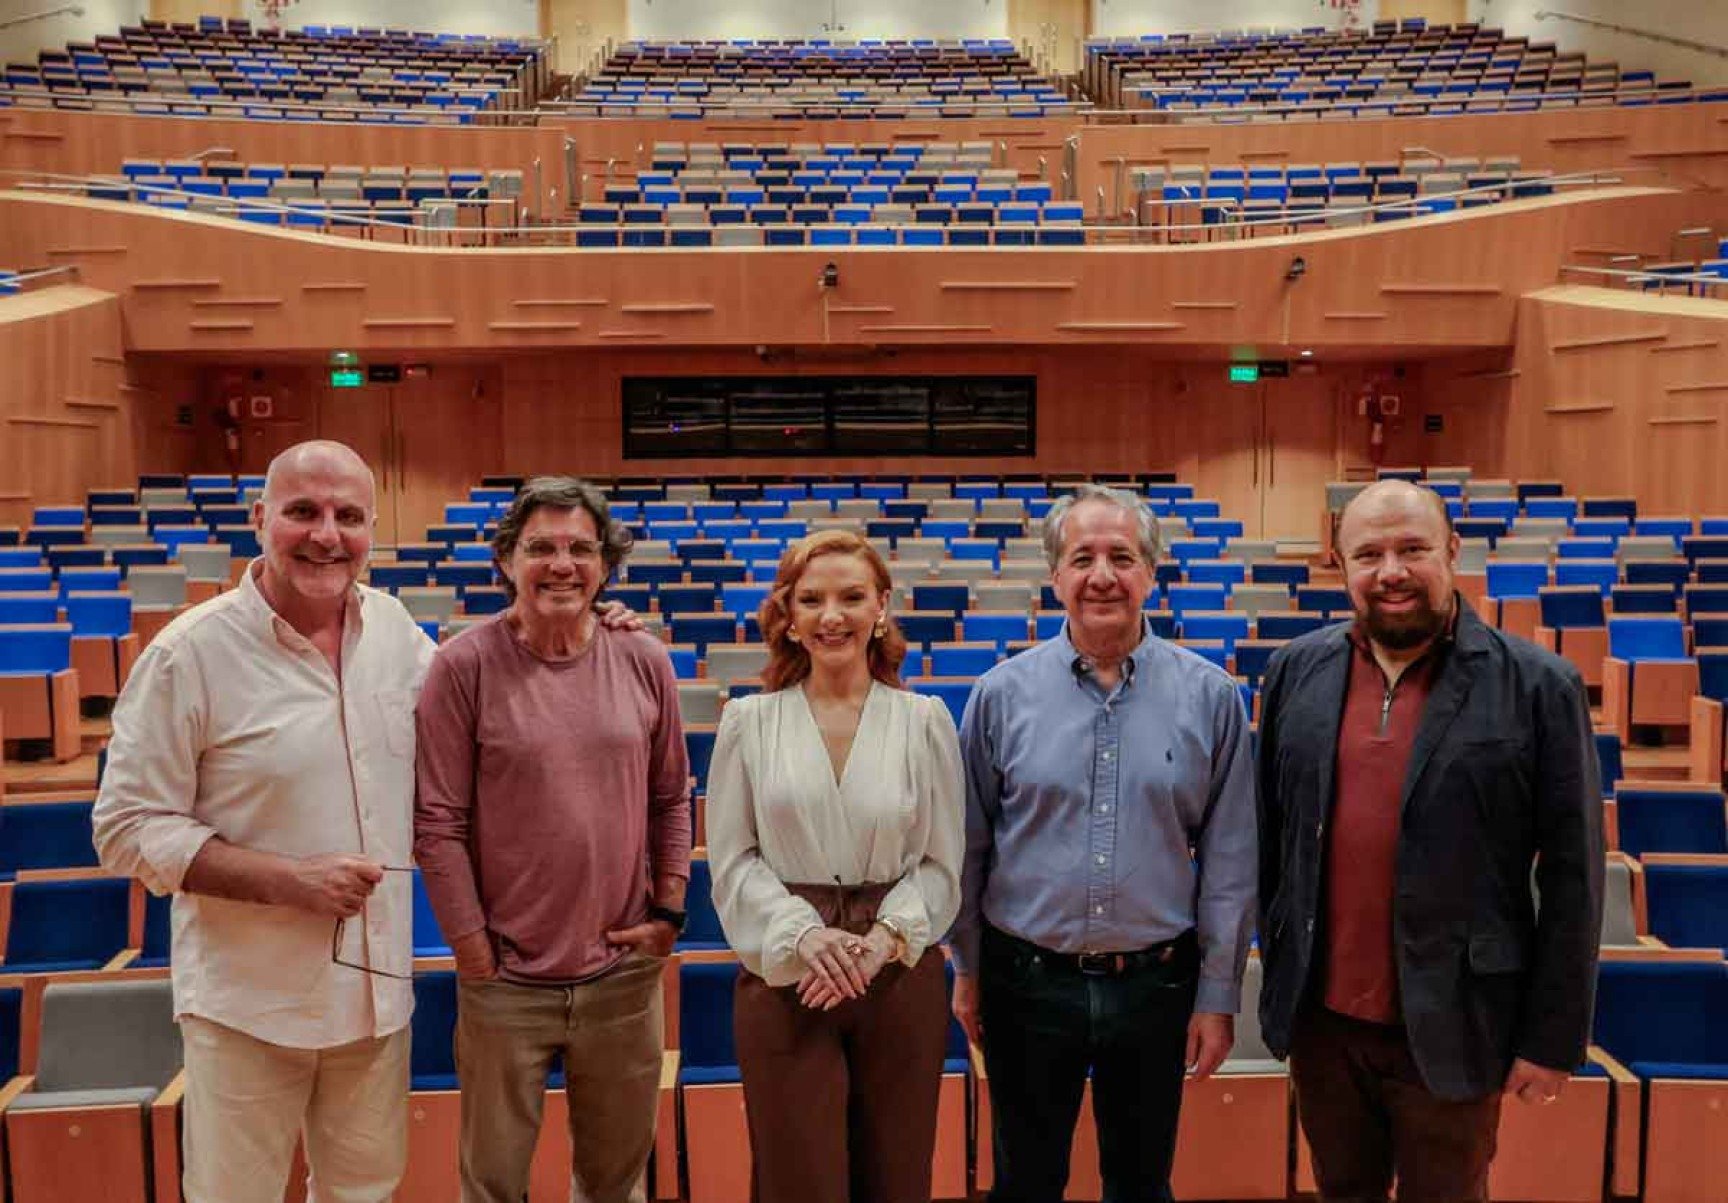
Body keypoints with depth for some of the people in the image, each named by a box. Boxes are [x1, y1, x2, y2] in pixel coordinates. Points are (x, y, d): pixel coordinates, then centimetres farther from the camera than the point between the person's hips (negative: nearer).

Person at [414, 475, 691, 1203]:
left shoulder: (644, 662, -1)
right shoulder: (465, 666, -11)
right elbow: (439, 823, -9)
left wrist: (669, 910, 2)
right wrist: (473, 949, -8)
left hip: (624, 972, 2)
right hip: (506, 979, -2)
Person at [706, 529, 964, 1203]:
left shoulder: (925, 720, 1)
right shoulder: (749, 721, 0)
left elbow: (943, 861, 2)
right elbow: (733, 860, -1)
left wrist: (883, 938, -12)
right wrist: (805, 934, -14)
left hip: (901, 975, 1)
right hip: (783, 973, 0)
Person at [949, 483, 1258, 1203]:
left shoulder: (1210, 697, -5)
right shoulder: (1001, 695, -5)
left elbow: (1228, 861, -2)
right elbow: (970, 846, 2)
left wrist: (1219, 995, -1)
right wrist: (967, 970, 5)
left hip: (1156, 983, 0)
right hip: (1027, 981, 0)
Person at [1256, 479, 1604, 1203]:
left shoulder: (1539, 687, -10)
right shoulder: (1297, 672, -1)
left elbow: (1571, 880, -8)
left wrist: (1554, 1037, -6)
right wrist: (1277, 965, 9)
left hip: (1453, 1029, -3)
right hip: (1319, 1016, 3)